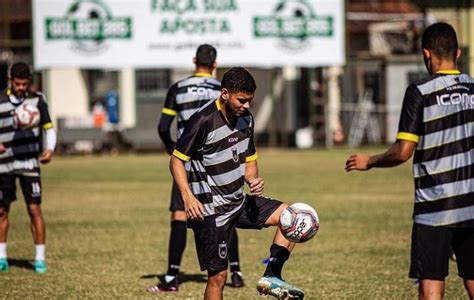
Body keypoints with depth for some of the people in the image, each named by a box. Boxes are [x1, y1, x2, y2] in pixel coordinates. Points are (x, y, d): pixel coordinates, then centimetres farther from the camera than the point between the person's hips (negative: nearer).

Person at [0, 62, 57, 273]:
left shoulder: (37, 100, 2)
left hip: (29, 163, -1)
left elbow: (49, 129, 6)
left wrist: (49, 149, -12)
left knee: (34, 209, -7)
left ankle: (40, 259, -2)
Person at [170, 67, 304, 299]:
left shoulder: (245, 118, 4)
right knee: (218, 276, -7)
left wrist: (253, 180, -7)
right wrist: (188, 197, -26)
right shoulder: (204, 121, -19)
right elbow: (177, 160, -14)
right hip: (210, 211, -8)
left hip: (239, 202, 8)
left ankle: (271, 276, -1)